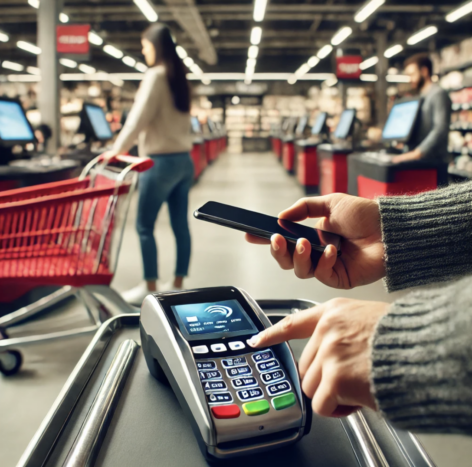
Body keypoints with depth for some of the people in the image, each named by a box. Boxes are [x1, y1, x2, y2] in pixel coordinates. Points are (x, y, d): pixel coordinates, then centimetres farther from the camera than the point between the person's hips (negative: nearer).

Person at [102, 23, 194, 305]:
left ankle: (150, 288, 4)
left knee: (145, 226, 0)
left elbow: (139, 117, -13)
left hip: (161, 161, -8)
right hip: (183, 160, 8)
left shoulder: (156, 75, -10)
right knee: (181, 226, 8)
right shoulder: (180, 78, 13)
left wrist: (118, 149, -6)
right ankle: (178, 285, 15)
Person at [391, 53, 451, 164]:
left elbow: (440, 129, -22)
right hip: (419, 161, 8)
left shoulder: (438, 94, -8)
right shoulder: (420, 97, 21)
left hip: (434, 162, -8)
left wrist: (416, 153, -30)